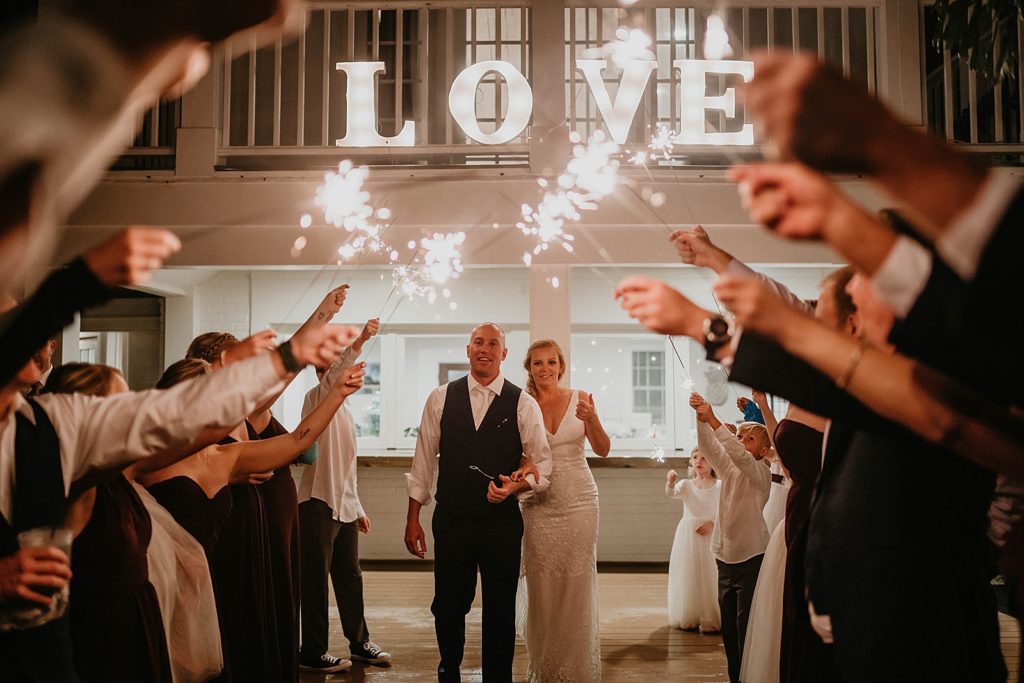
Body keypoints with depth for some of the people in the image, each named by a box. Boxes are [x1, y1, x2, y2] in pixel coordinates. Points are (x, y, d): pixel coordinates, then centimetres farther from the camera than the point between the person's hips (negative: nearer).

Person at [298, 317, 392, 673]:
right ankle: (312, 653, 6)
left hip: (345, 507, 8)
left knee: (350, 577, 15)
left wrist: (358, 508, 23)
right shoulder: (317, 399, -3)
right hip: (319, 504, -8)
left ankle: (359, 642, 25)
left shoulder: (345, 411, 21)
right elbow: (332, 375, -27)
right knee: (316, 579, -2)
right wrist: (360, 340, -38)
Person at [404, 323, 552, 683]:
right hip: (451, 519, 1)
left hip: (502, 521, -1)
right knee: (448, 606, 12)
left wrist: (515, 486, -18)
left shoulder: (523, 404, -2)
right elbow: (424, 460, 4)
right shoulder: (440, 398, 1)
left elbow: (543, 464, 1)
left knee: (500, 610, 9)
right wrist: (413, 519, 4)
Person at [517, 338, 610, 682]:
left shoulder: (579, 398, 0)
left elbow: (603, 450, -5)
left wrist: (593, 420, -23)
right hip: (539, 503, 0)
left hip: (578, 500, 0)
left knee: (577, 586, 3)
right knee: (541, 588, 3)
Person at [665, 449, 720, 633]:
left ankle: (710, 620, 9)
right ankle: (688, 619, 17)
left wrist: (713, 524, -17)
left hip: (710, 535, -2)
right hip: (688, 534, 2)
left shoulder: (719, 486, -3)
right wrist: (671, 482, -40)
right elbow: (671, 493, -19)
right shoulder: (686, 485, 1)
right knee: (688, 576, 7)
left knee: (709, 575, 0)